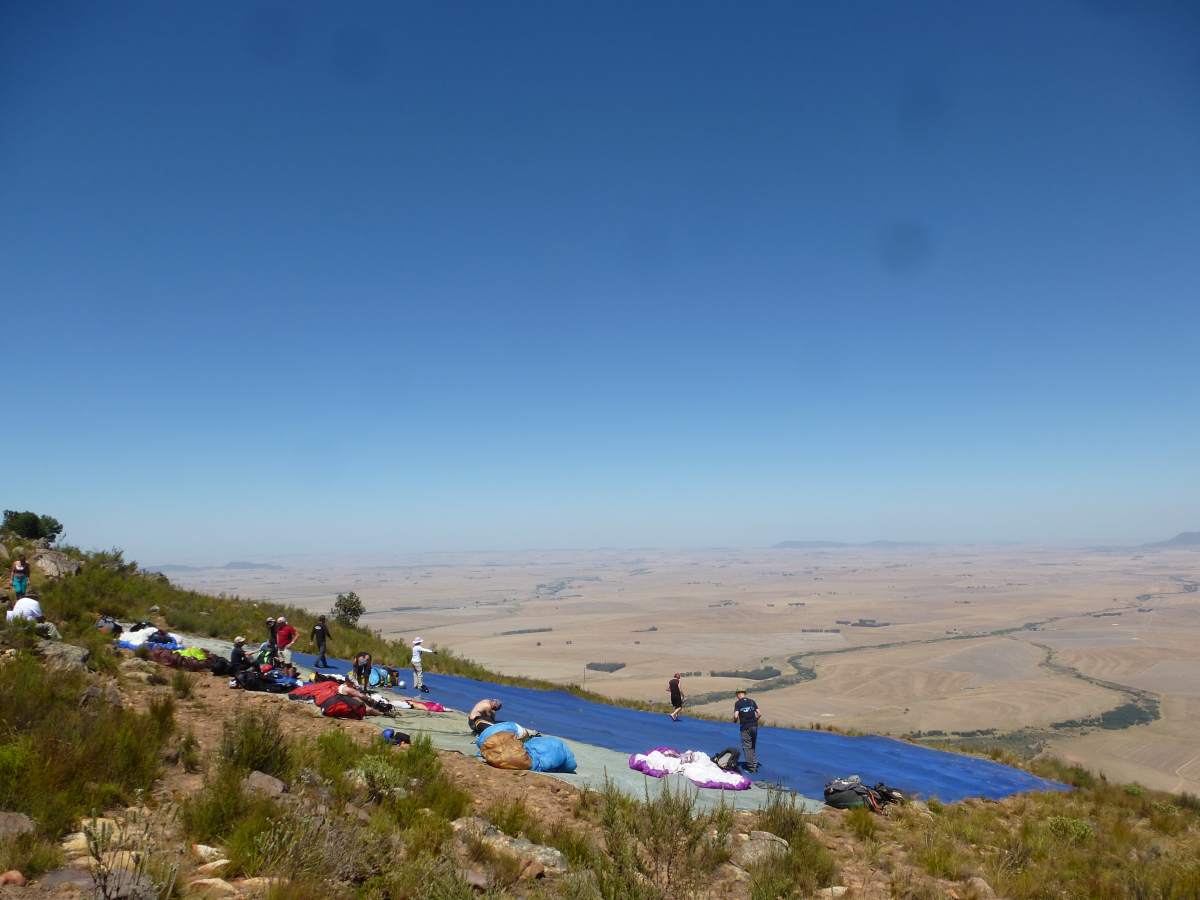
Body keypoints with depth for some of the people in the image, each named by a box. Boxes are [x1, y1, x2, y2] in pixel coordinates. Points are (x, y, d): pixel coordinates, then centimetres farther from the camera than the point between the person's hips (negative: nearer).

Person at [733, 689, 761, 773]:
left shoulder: (738, 703, -5)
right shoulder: (752, 701, 7)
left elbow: (736, 716, -14)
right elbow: (759, 714, 4)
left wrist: (735, 721, 7)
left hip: (745, 727, -4)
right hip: (754, 726, 4)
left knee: (747, 747, 3)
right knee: (753, 747, 17)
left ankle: (750, 767, 3)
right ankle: (754, 764, 17)